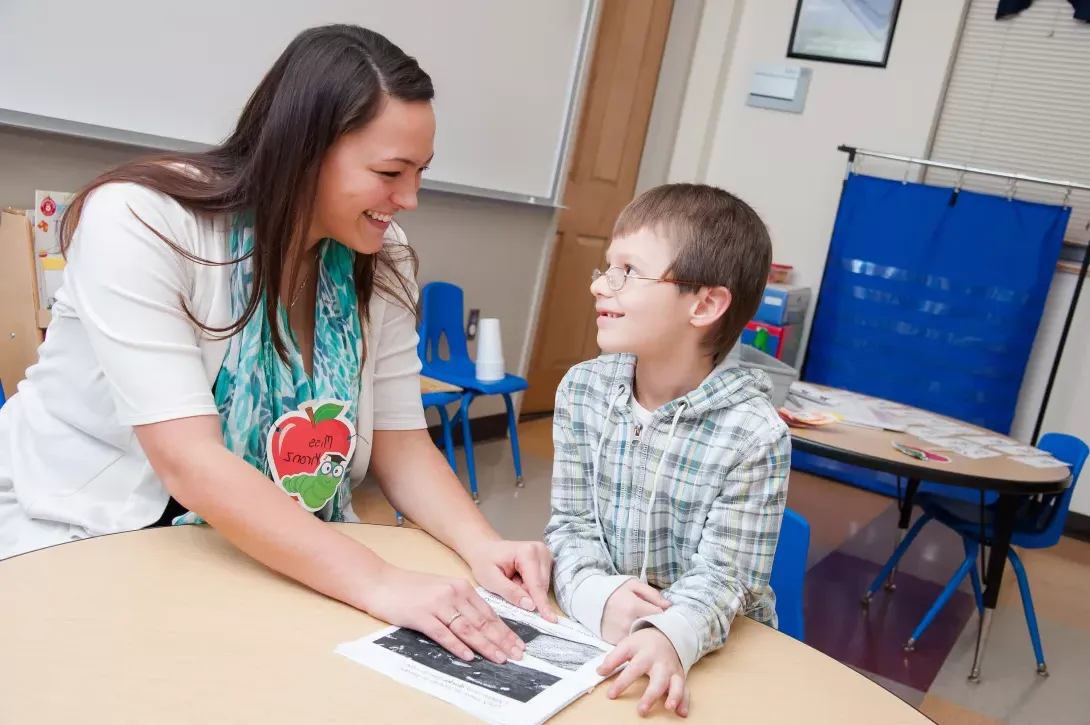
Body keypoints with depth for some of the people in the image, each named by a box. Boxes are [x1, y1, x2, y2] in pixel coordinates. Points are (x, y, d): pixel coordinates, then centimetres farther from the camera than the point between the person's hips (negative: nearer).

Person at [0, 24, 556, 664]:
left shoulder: (381, 260, -5)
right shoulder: (139, 223, -22)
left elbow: (400, 442, -4)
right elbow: (189, 463, -29)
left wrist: (482, 546, -22)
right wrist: (380, 583, -36)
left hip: (278, 554, 5)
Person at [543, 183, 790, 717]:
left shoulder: (753, 435, -17)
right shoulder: (582, 390, -4)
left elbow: (722, 576, -16)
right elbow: (570, 523, -3)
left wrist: (669, 635, -35)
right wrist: (598, 595, -22)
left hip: (712, 645, -3)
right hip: (594, 626, 3)